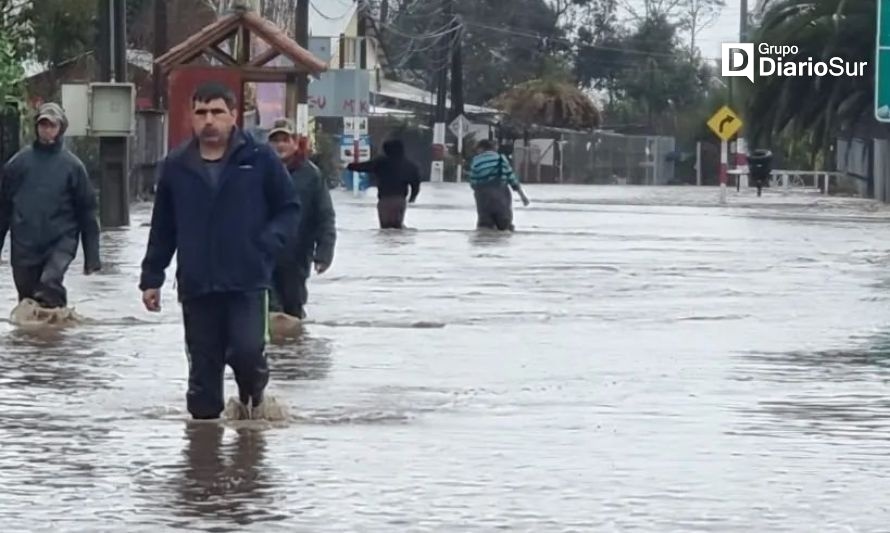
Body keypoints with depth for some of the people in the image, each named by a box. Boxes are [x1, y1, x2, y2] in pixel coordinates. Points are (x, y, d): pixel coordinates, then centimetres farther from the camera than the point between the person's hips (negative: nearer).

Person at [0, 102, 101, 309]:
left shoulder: (72, 166, 2)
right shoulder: (17, 163, 5)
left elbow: (87, 211, 4)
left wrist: (92, 256, 1)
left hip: (61, 240, -3)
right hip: (25, 245, 3)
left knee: (49, 283, -29)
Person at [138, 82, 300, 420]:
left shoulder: (259, 159, 0)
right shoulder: (176, 167, 8)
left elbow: (290, 209, 6)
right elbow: (162, 229, 14)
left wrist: (269, 243, -10)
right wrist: (151, 278, 12)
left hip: (248, 282, -3)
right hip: (196, 287, 3)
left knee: (247, 349, -17)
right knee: (202, 370, 4)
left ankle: (252, 395, 15)